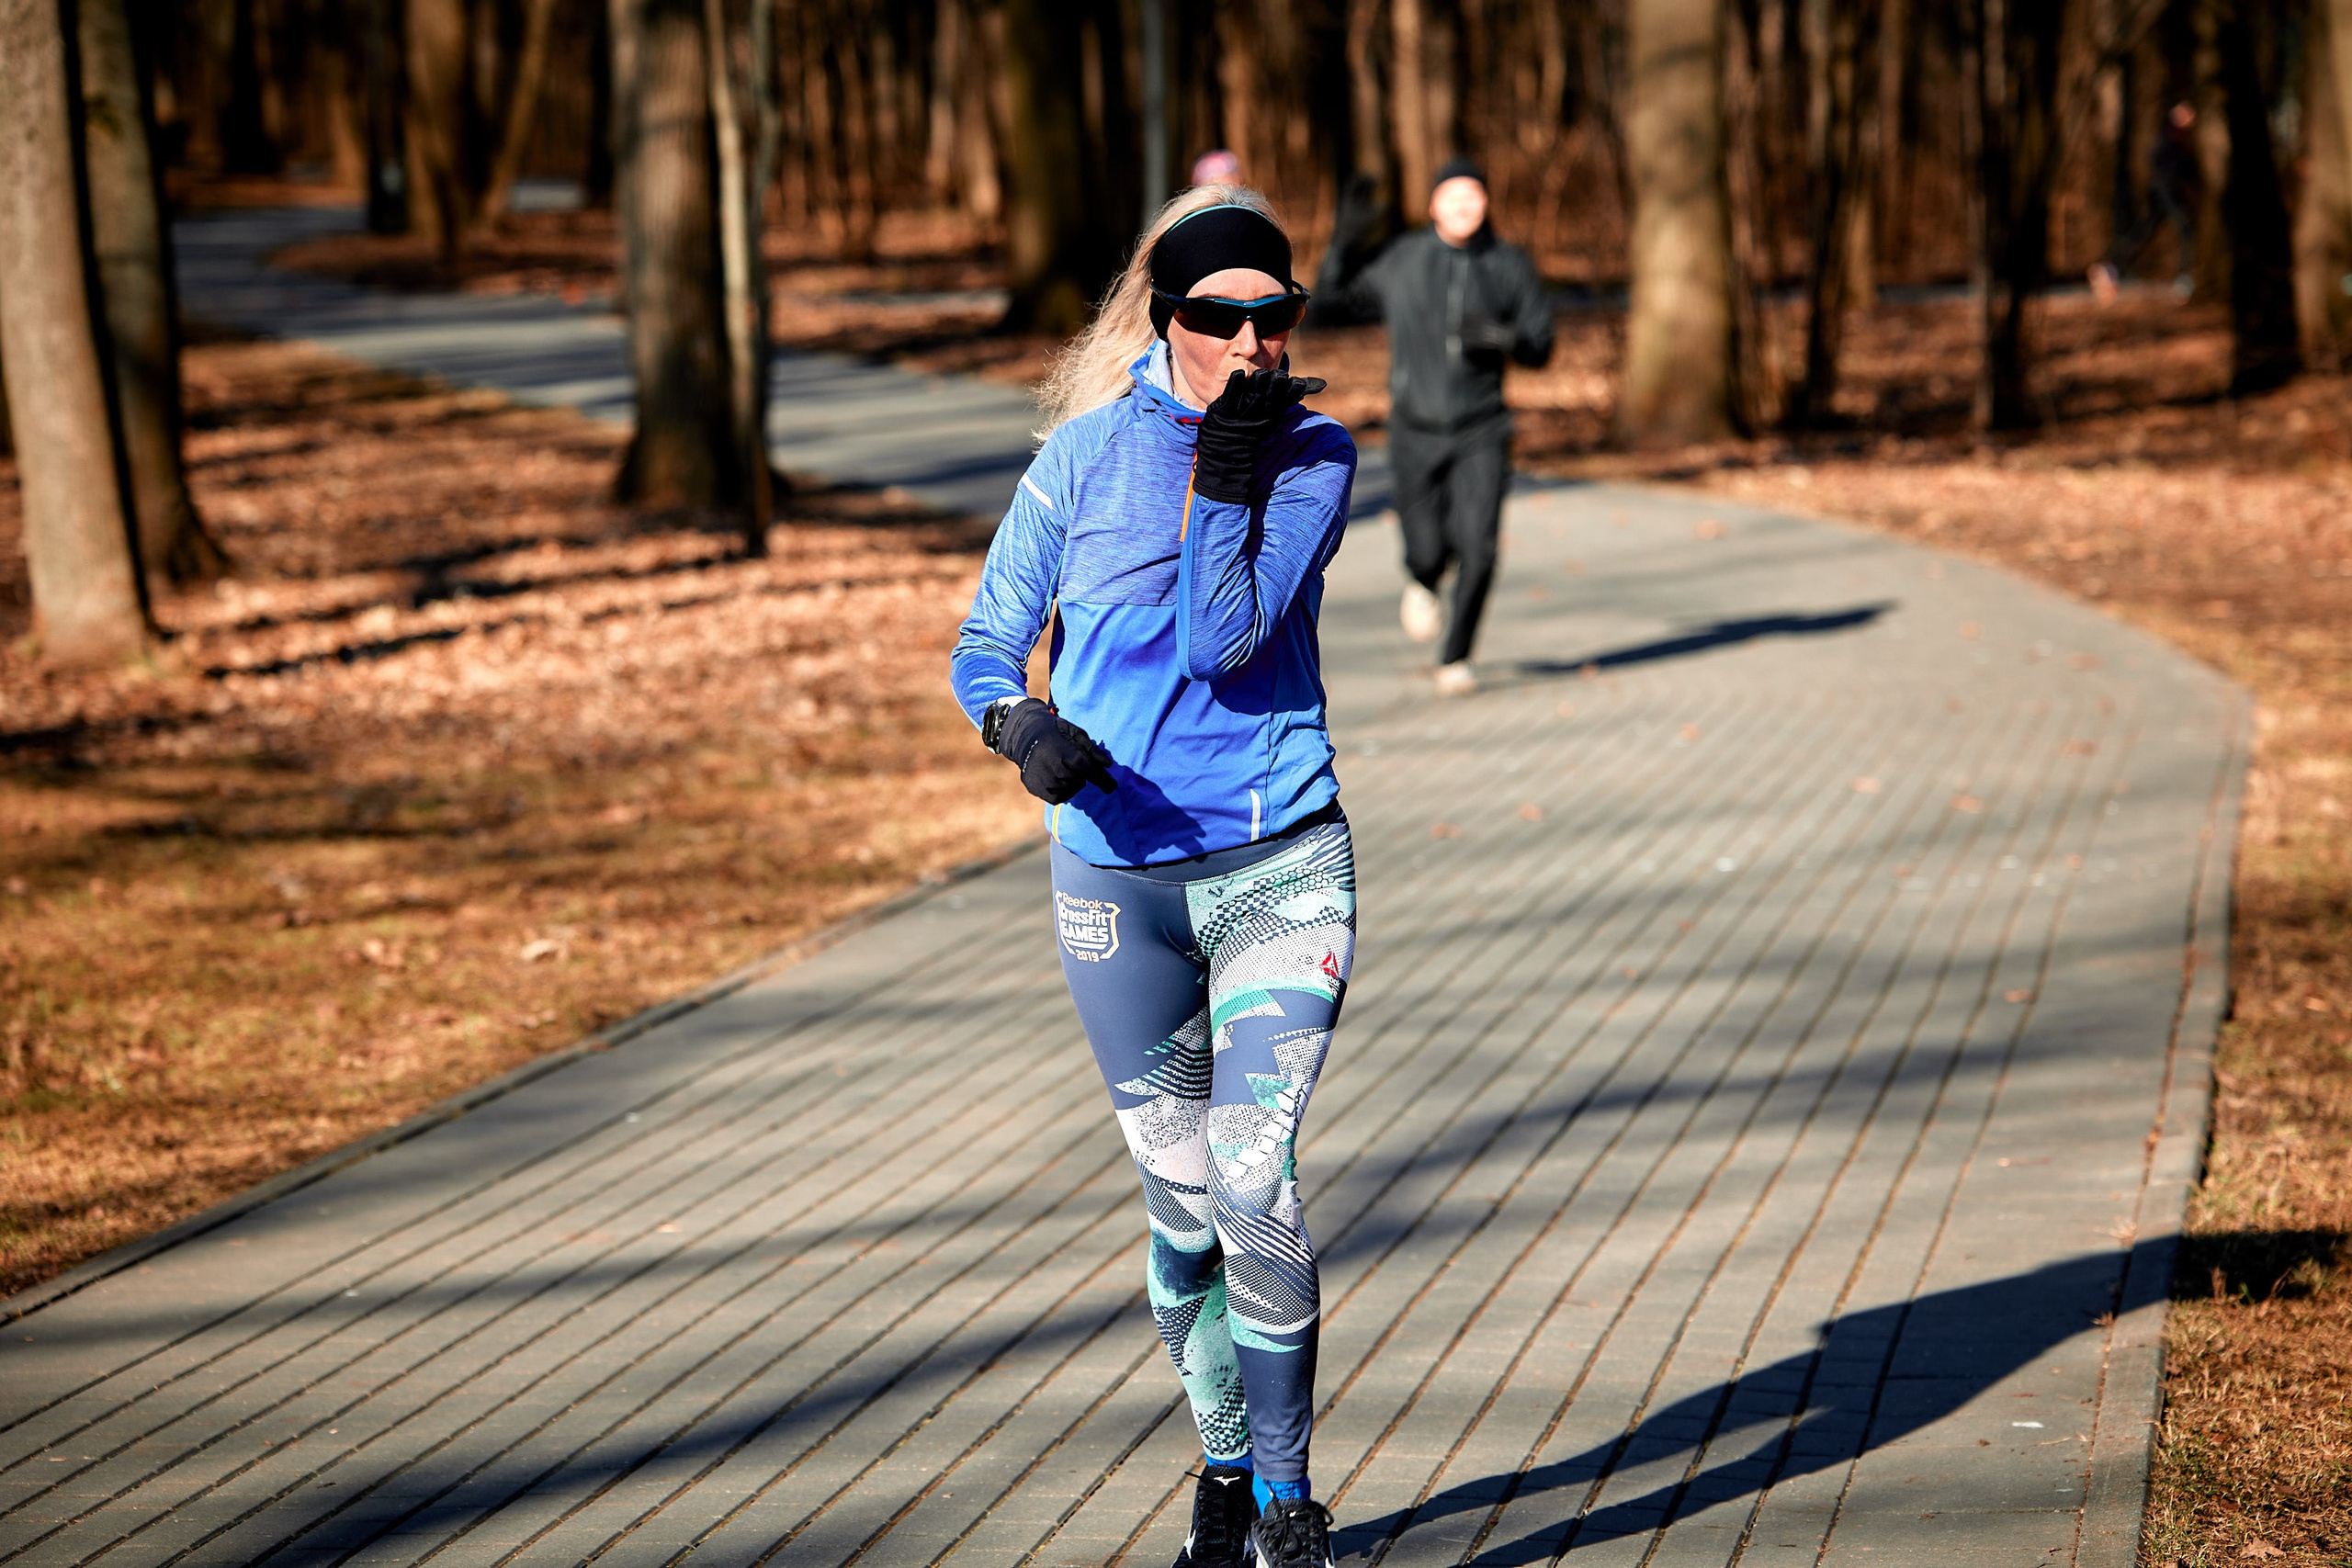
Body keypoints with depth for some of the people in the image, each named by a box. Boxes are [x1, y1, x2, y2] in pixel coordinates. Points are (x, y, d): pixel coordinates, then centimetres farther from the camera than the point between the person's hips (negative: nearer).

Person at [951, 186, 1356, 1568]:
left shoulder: (1315, 455, -3)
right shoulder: (1088, 451, -2)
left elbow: (1224, 641, -15)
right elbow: (988, 644, 1)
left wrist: (1226, 473, -22)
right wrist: (1023, 728, -19)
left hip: (1281, 864, -1)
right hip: (1119, 877, 2)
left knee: (1253, 1177, -15)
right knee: (1182, 1199, 10)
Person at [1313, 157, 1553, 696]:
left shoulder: (1510, 266, 0)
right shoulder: (1401, 261, 1)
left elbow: (1540, 344, 2)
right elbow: (1328, 304, 6)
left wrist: (1502, 337, -19)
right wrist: (1347, 239, -7)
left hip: (1481, 433, 0)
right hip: (1416, 433, 0)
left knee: (1478, 546, -14)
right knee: (1429, 551, 0)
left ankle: (1456, 658, 4)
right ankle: (1421, 583, 39)